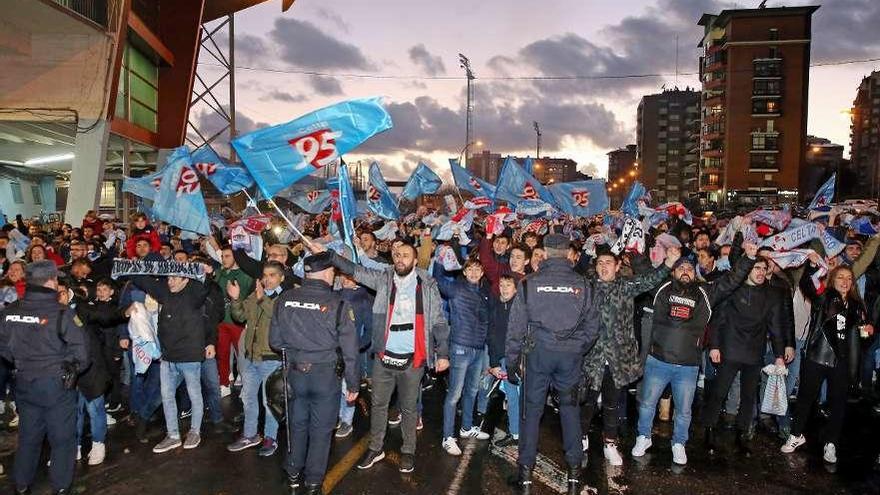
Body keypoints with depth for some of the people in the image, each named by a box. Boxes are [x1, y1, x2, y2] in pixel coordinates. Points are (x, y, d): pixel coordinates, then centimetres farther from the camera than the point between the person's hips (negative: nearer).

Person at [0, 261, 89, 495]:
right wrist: (73, 367, 2)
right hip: (56, 383, -5)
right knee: (62, 438, 10)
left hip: (24, 383, 5)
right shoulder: (61, 313, -19)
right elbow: (80, 349, -17)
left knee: (28, 435, 21)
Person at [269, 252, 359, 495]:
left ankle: (294, 475, 35)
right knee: (321, 430, 13)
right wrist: (353, 383, 0)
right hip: (326, 375, -3)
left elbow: (275, 340, 3)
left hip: (295, 372, 3)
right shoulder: (337, 304, -16)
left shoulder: (284, 299, -6)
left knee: (297, 425, 21)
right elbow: (349, 349, -11)